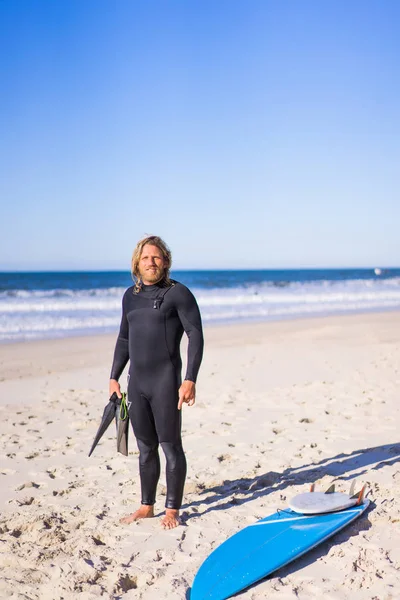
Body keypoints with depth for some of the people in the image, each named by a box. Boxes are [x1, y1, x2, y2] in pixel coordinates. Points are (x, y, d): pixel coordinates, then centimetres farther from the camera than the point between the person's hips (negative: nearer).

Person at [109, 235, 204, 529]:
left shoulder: (178, 293, -6)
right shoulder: (130, 296, 12)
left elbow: (196, 336, -11)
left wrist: (190, 380, -18)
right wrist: (114, 377, 17)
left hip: (166, 382, -6)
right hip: (137, 382, 6)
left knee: (170, 445, 2)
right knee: (145, 447, 14)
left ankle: (172, 510, 14)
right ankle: (147, 506, 26)